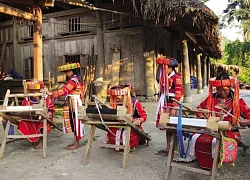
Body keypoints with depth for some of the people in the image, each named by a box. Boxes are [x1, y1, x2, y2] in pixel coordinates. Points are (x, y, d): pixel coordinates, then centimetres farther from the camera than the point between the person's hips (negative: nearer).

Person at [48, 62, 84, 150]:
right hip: (74, 103, 10)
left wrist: (52, 93, -22)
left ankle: (76, 143, 4)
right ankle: (76, 142, 22)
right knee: (74, 121, 13)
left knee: (76, 121, -4)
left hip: (75, 103, -10)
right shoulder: (78, 78, 15)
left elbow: (65, 90, -23)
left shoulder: (73, 80, -16)